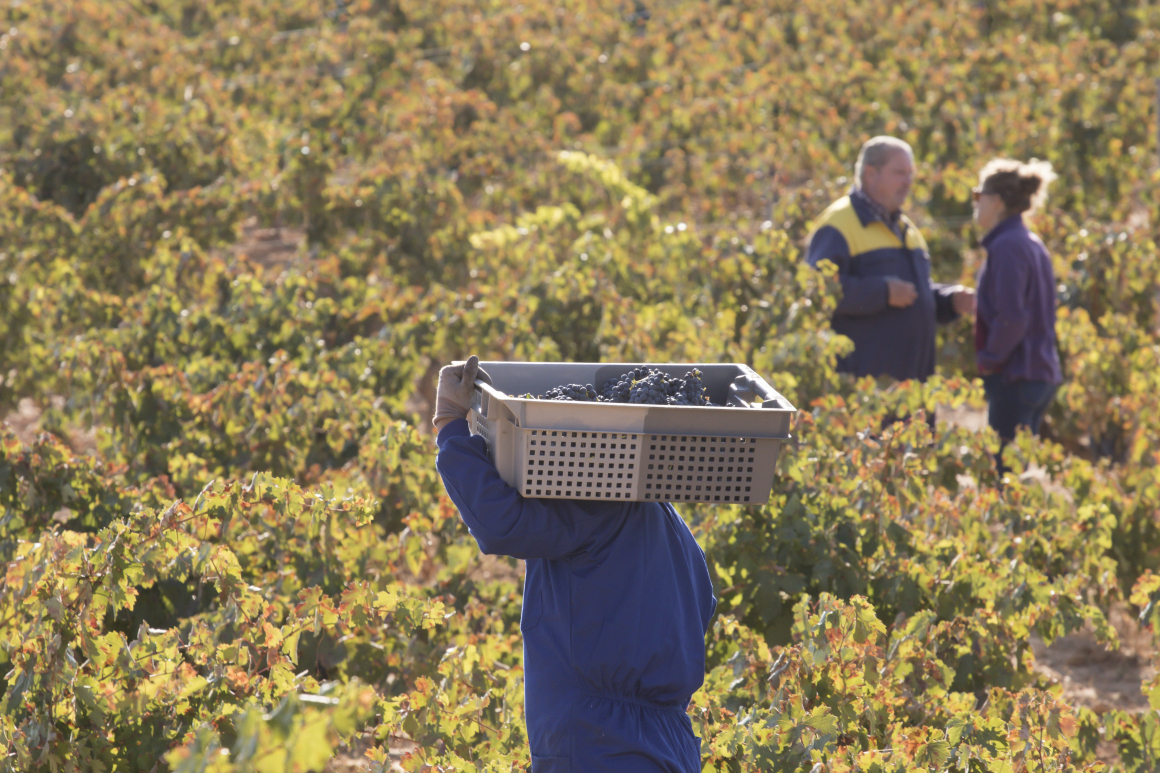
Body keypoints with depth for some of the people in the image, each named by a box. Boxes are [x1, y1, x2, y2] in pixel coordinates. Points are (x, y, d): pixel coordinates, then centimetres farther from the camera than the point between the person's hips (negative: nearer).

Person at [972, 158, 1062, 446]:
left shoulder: (1007, 247, -15)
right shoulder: (1032, 244, 15)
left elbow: (1011, 317, -22)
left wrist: (988, 359, -10)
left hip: (1015, 379, -10)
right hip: (1042, 374, 10)